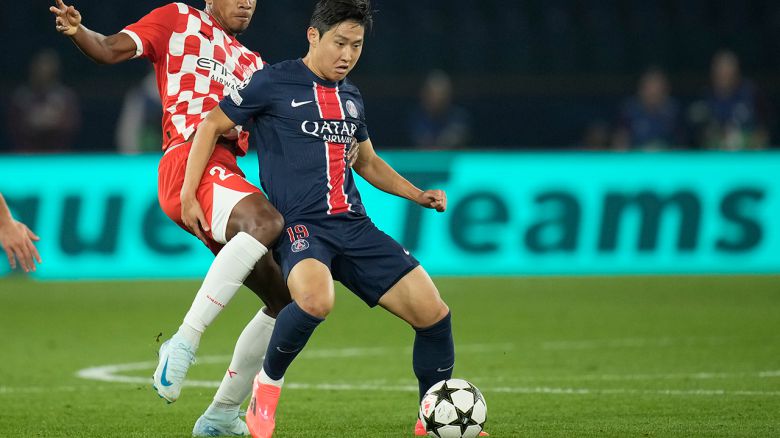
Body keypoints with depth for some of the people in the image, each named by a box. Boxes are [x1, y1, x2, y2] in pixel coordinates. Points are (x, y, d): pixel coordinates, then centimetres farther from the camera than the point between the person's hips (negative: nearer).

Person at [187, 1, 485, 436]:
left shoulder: (351, 97, 19)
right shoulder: (273, 83, 0)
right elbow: (211, 126, 5)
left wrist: (418, 195, 19)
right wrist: (187, 196, -3)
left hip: (355, 227, 6)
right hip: (300, 225, -6)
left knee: (434, 313, -5)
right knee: (317, 300, -39)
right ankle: (268, 383, -10)